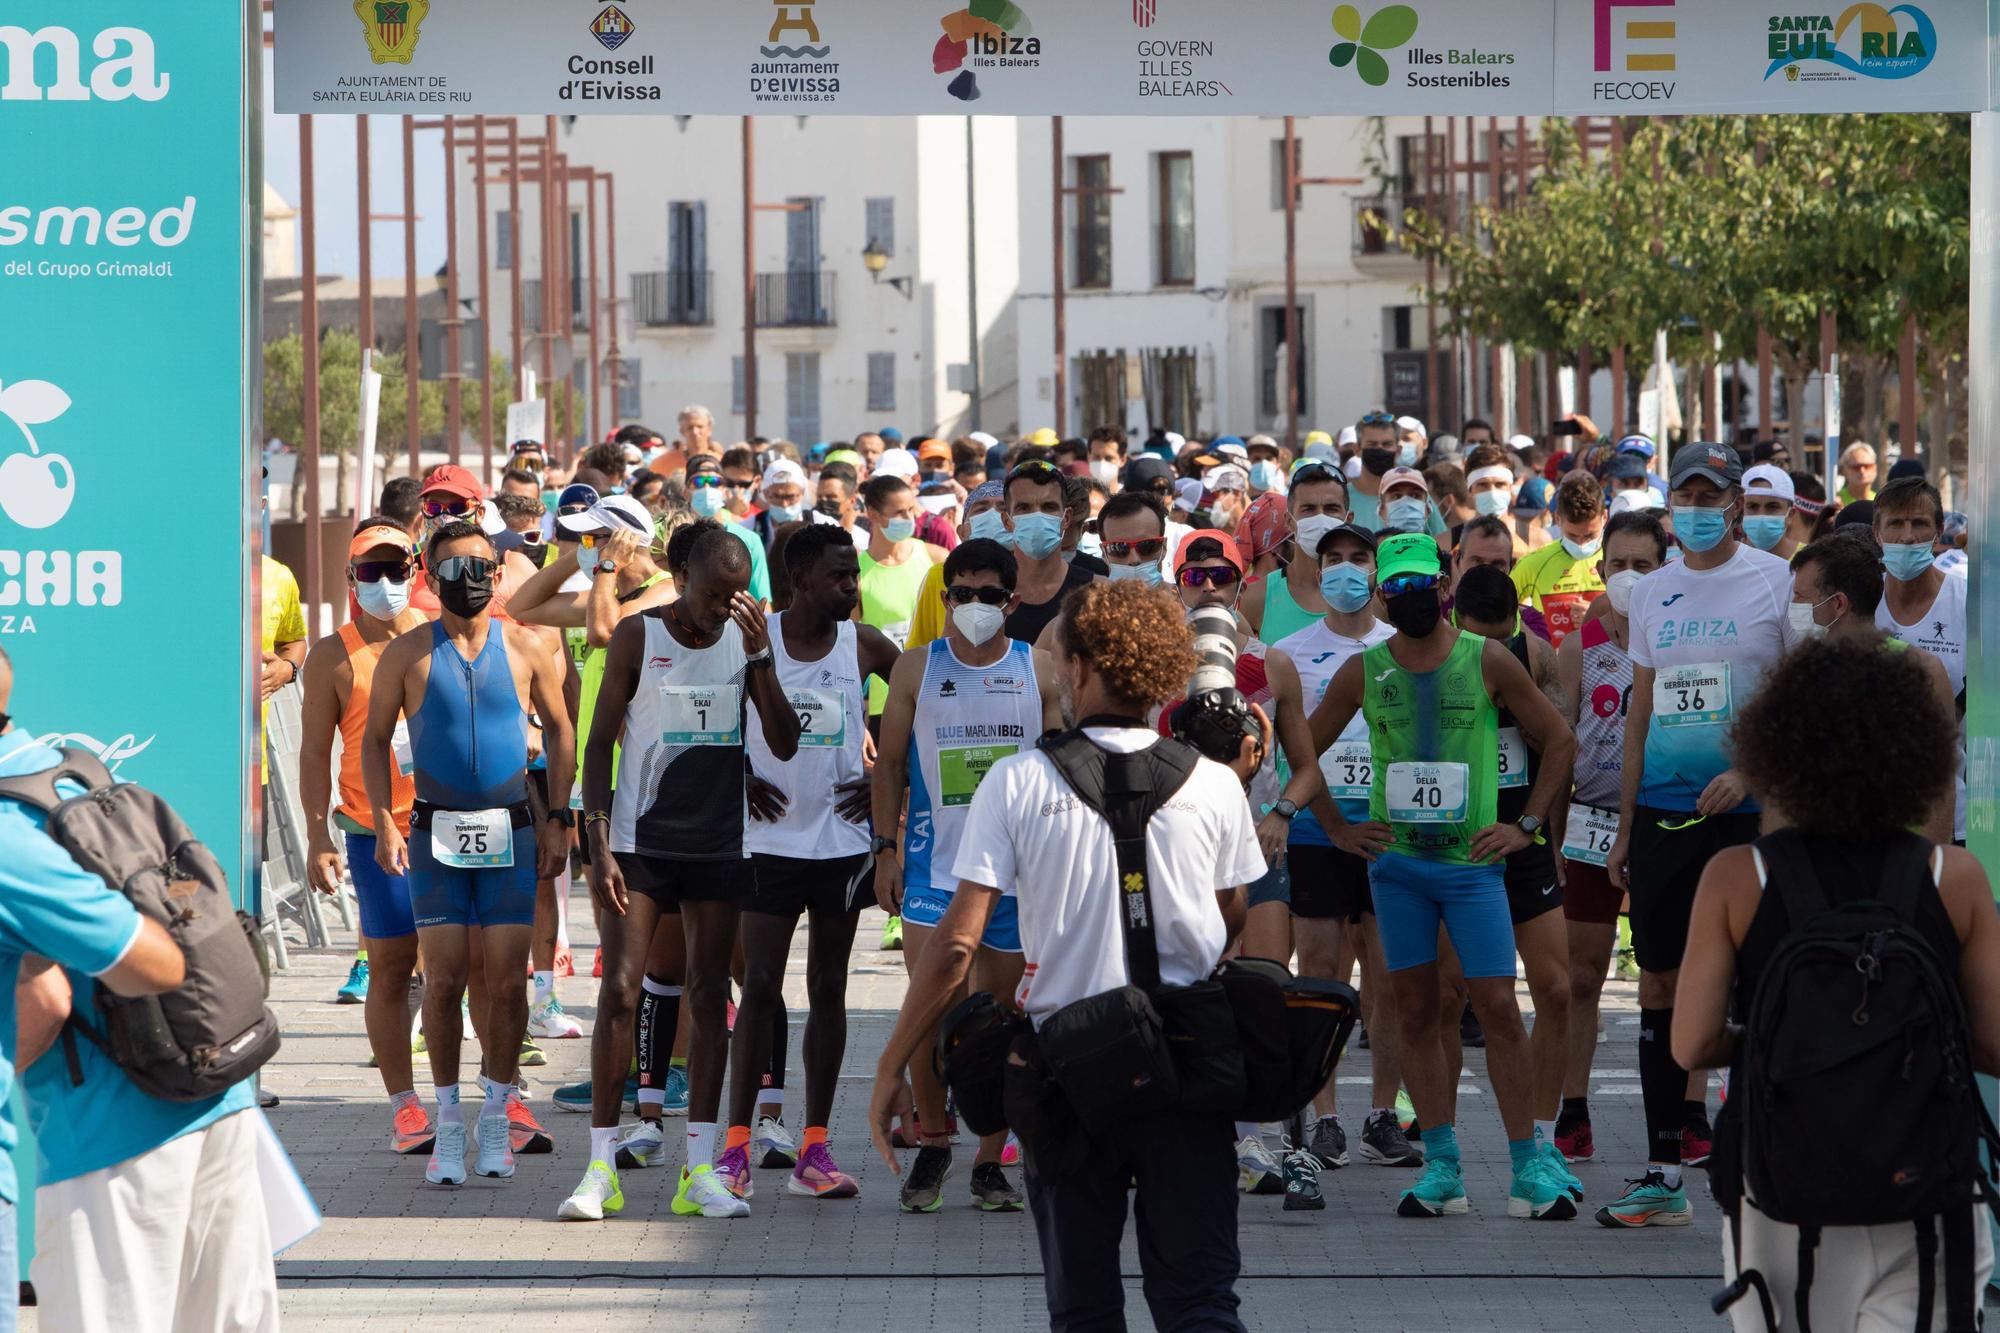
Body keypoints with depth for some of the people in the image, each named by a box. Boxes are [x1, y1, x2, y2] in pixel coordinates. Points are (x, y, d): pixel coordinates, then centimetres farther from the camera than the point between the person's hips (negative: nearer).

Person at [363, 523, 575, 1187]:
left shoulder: (526, 647, 5)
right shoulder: (408, 653, 3)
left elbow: (560, 729, 13)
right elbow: (374, 739, 8)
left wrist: (557, 820, 6)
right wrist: (384, 824, -3)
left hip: (510, 832, 1)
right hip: (435, 833, -1)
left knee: (507, 979, -2)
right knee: (443, 978, -5)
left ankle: (496, 1115, 12)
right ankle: (448, 1121, 5)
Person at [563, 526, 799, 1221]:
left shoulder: (746, 639, 3)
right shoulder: (638, 636, -5)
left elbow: (784, 745, -2)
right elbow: (600, 744, -4)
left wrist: (759, 658, -14)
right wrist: (599, 846, -11)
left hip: (718, 845, 3)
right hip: (640, 843, -3)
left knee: (708, 995, 3)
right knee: (620, 990, -8)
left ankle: (699, 1170, 6)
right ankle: (601, 1167, -3)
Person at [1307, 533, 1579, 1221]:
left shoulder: (1488, 662, -1)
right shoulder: (1363, 672, 4)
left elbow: (1560, 742, 7)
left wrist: (1527, 825, 1)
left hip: (1472, 861, -2)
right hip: (1394, 862, 2)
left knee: (1499, 1008, -8)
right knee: (1416, 1012, 2)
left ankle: (1527, 1169, -4)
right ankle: (1441, 1167, 5)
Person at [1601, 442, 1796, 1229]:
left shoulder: (1777, 583, -2)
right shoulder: (1652, 593, 13)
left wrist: (1747, 772, -18)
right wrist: (1624, 829, 14)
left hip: (1748, 811, -5)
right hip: (1663, 809, 5)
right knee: (1659, 986, 4)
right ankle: (1665, 1176, 8)